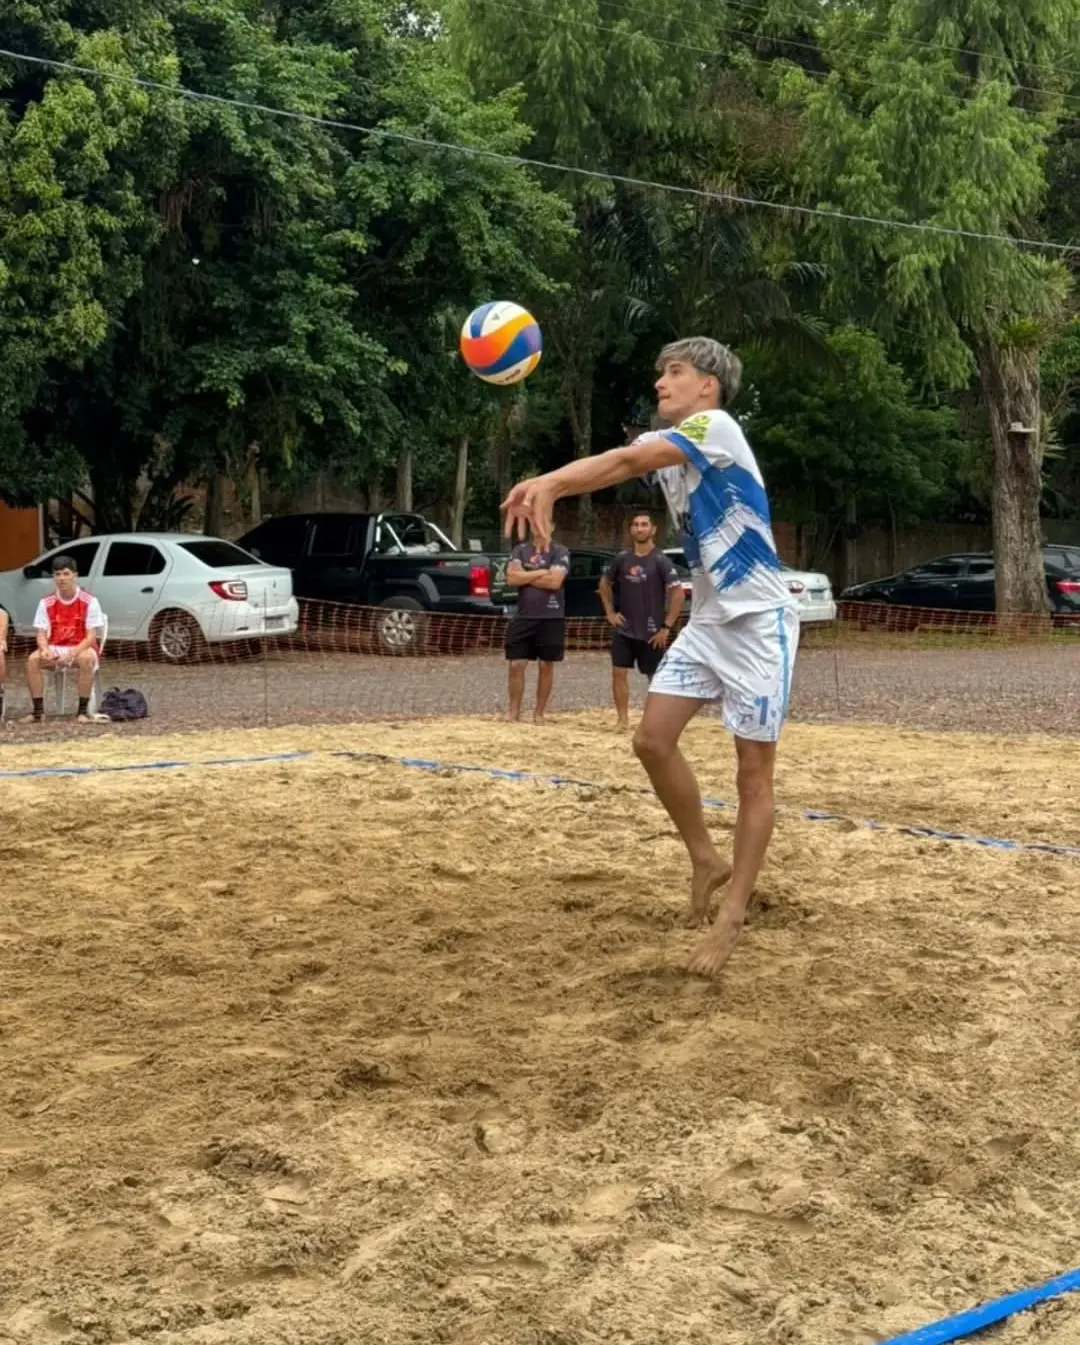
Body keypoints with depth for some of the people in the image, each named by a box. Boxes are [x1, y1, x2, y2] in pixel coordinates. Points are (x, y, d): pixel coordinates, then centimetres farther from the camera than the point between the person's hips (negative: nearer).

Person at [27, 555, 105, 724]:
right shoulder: (46, 603, 3)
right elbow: (41, 634, 1)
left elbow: (91, 636, -11)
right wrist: (45, 650, -23)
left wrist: (73, 653, -28)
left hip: (81, 649, -3)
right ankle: (38, 711, -20)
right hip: (55, 650, 3)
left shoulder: (89, 602, -7)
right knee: (33, 659, -26)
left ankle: (83, 710, -27)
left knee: (86, 659, -37)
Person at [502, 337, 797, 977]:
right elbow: (616, 463, -9)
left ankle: (732, 918, 4)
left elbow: (630, 459, -29)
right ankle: (706, 860, 19)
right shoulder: (665, 443, 10)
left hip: (760, 620, -8)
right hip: (708, 618, 8)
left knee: (754, 772, -2)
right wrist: (547, 488, -28)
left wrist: (549, 483, -39)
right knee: (654, 739, 0)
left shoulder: (717, 426, -14)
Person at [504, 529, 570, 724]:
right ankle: (514, 711, 11)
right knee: (516, 664, 0)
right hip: (523, 616, 2)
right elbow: (512, 577, -8)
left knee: (546, 665, 5)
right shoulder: (520, 550, 7)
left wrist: (525, 577, -9)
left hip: (551, 618, -2)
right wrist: (541, 572, -13)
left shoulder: (560, 552, -2)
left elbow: (555, 581, -17)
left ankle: (539, 712, 15)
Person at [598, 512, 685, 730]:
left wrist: (667, 627, -15)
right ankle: (622, 719, 6)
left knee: (656, 677, 5)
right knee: (618, 672, -2)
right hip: (623, 629, 4)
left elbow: (678, 593, -13)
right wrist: (610, 612, 10)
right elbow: (605, 583, 20)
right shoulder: (622, 558, 3)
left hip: (651, 632, -4)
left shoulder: (661, 561, -10)